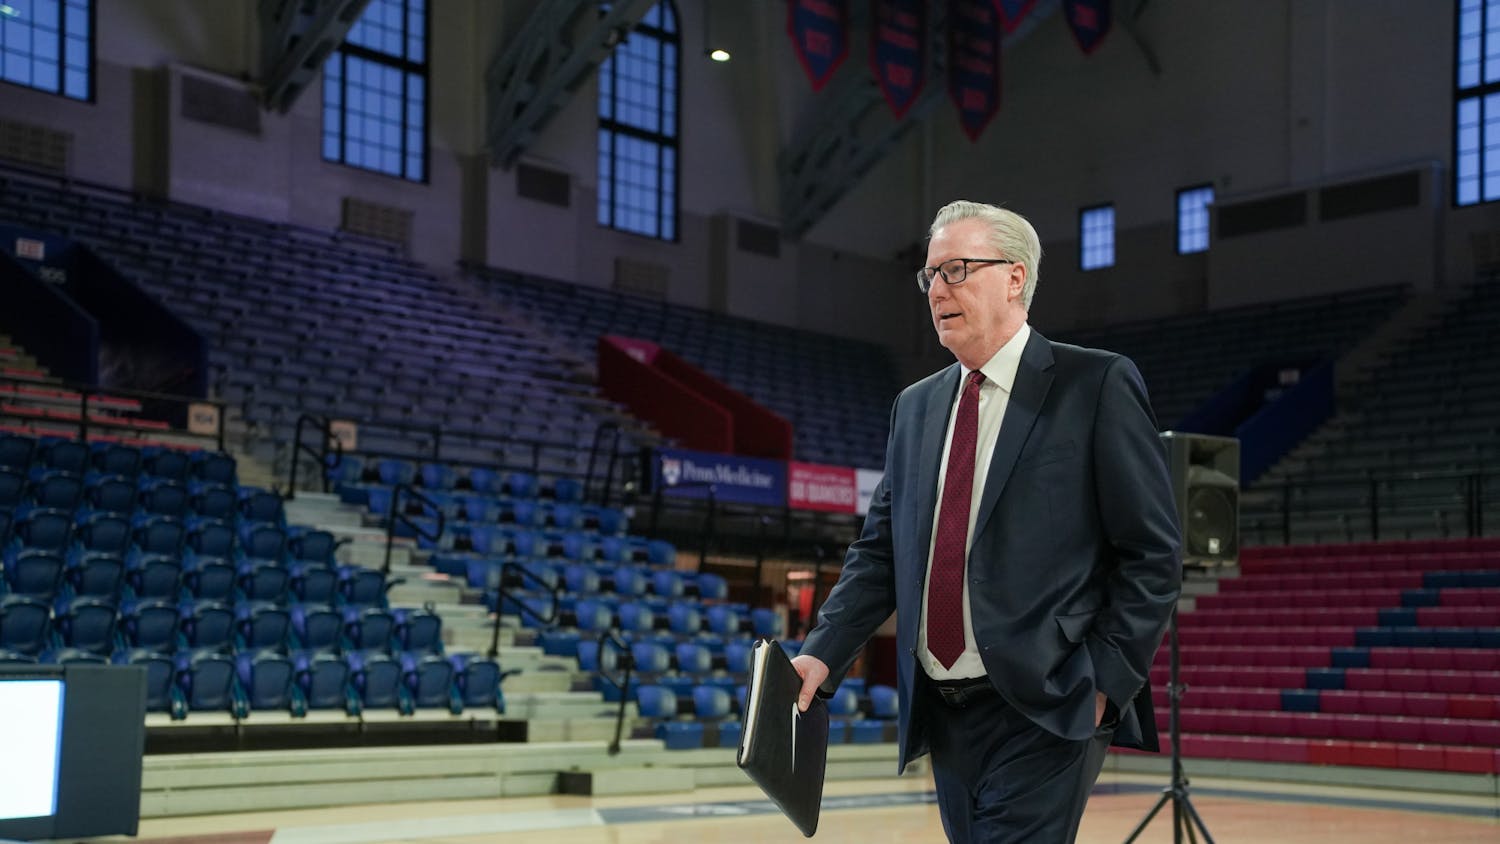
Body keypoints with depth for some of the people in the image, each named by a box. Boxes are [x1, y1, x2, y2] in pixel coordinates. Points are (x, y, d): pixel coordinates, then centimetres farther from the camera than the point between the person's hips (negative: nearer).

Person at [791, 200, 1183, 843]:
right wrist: (822, 655, 1)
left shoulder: (1097, 385, -4)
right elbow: (880, 552, 15)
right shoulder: (915, 407, 15)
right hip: (946, 716, 6)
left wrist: (1105, 682, -12)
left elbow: (1153, 554, -5)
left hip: (1046, 714, -6)